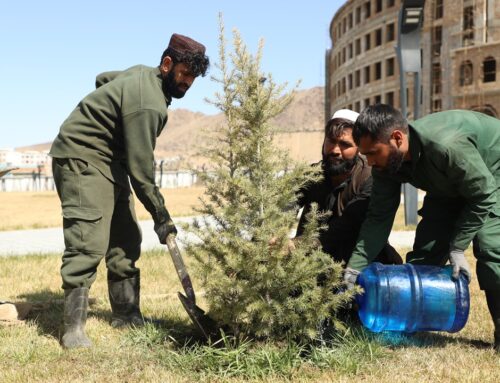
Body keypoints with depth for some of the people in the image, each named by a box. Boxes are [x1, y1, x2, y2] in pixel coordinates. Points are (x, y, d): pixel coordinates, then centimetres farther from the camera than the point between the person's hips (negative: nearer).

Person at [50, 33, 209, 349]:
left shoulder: (143, 74, 6)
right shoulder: (147, 104, -25)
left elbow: (103, 78, 25)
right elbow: (140, 168, -23)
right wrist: (161, 215, -15)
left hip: (110, 161, 11)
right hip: (81, 158, -11)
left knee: (125, 240, 8)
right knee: (88, 243, -19)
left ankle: (126, 314, 15)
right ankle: (74, 328, -15)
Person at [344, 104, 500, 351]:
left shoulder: (446, 146, -43)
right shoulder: (386, 162, -20)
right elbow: (379, 218, -17)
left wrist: (457, 247, -27)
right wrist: (354, 269, -24)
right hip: (451, 185, 7)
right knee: (426, 250, -1)